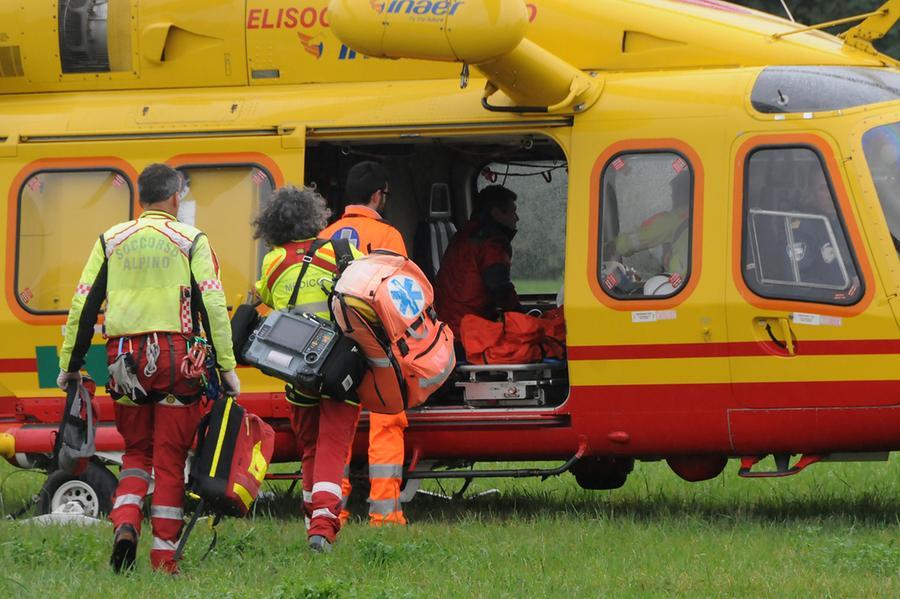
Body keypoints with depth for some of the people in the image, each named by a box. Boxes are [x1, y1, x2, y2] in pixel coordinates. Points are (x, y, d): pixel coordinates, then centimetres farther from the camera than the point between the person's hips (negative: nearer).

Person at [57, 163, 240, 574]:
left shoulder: (111, 242, 9)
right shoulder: (191, 241, 2)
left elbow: (83, 305, 8)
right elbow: (213, 306, -5)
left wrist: (70, 364, 14)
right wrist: (226, 366, -2)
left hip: (124, 355, 2)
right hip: (175, 355, -2)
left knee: (136, 450, 18)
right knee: (170, 459, 3)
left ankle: (125, 522, -7)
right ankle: (164, 559, 0)